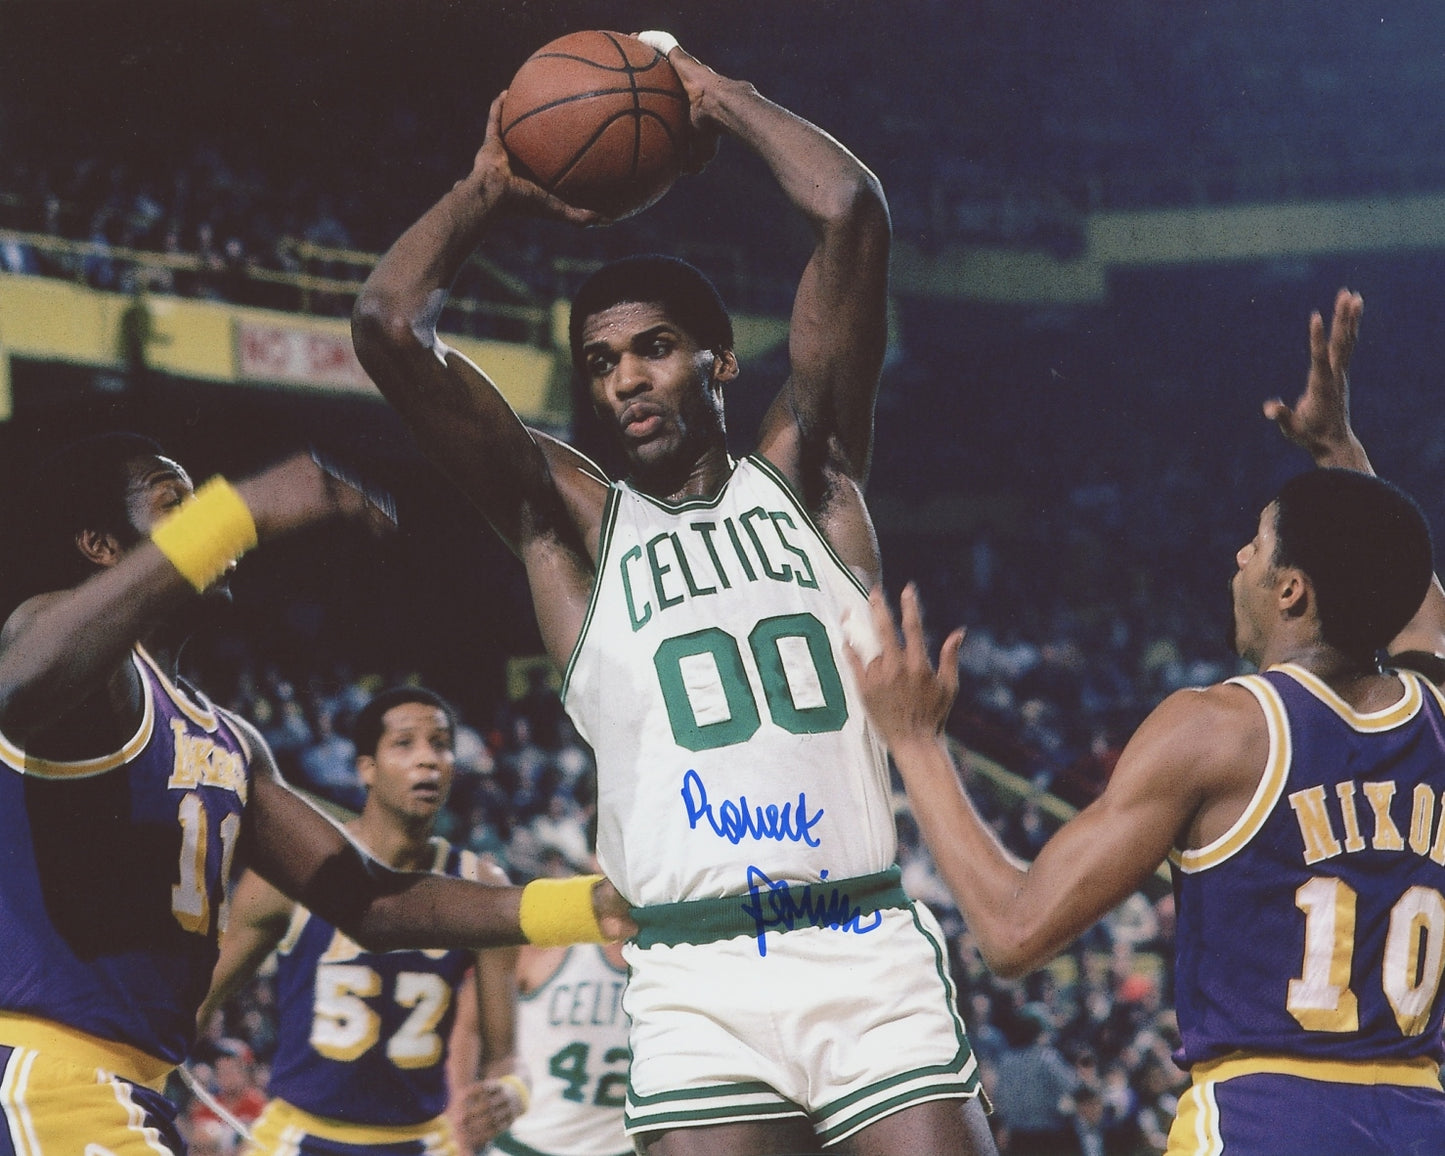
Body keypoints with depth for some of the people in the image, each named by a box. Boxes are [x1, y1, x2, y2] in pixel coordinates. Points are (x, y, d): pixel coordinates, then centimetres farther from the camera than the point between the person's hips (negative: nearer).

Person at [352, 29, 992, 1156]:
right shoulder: (572, 521, 13)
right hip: (697, 980, 0)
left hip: (871, 949, 0)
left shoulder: (803, 478, 14)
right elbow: (389, 324, 4)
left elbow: (852, 214, 4)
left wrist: (717, 96, 14)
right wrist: (494, 188, 16)